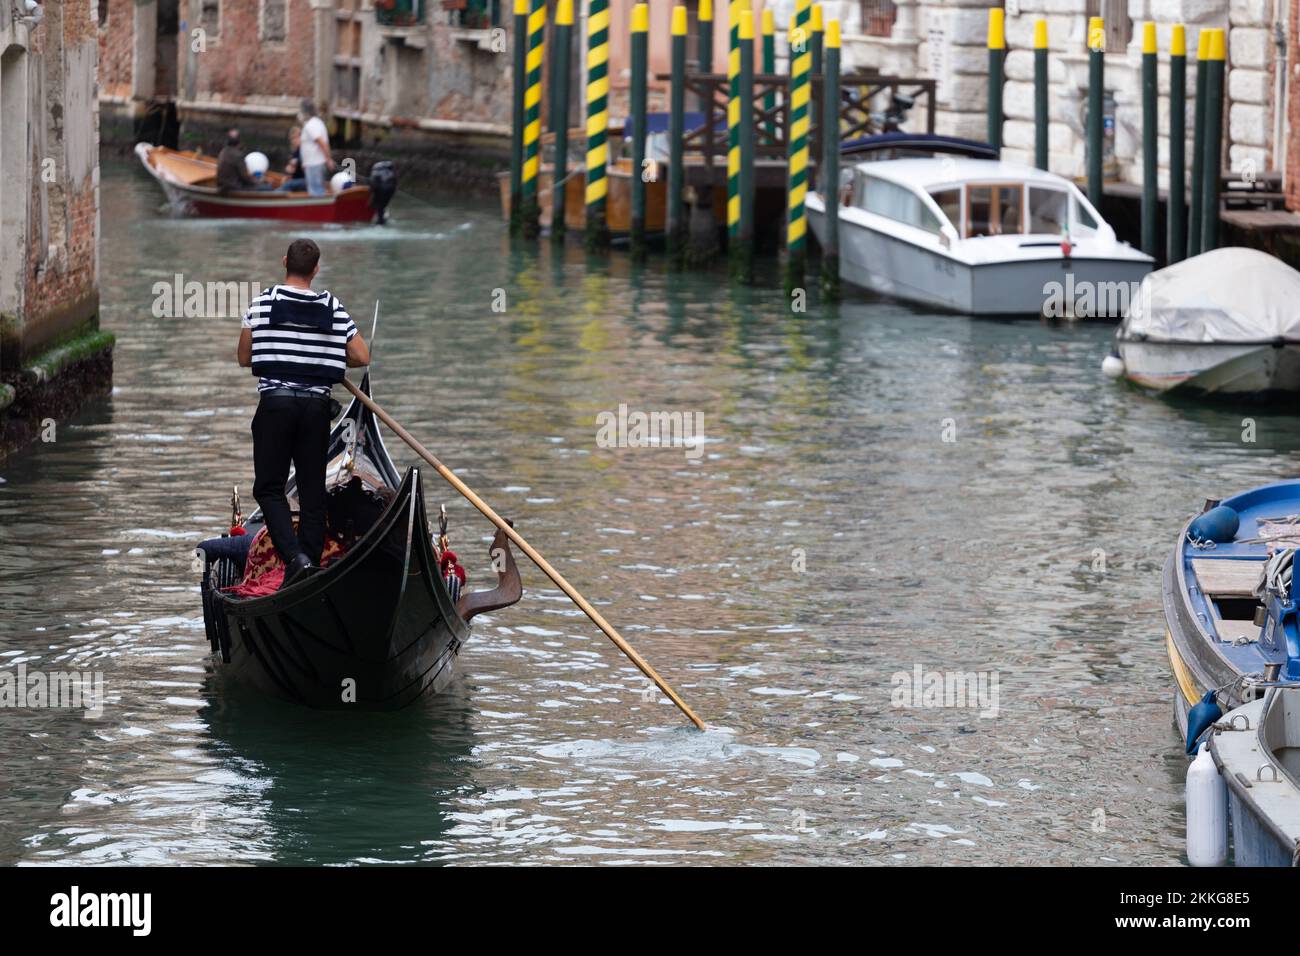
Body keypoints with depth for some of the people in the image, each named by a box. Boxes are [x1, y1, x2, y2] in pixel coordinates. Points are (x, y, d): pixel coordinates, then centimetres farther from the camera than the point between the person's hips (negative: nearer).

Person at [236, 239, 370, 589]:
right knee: (313, 490, 10)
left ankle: (294, 556, -16)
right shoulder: (333, 309, 2)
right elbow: (362, 357, 3)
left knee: (268, 487, 3)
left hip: (275, 403, -2)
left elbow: (243, 358, 6)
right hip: (317, 405, 2)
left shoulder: (261, 304, -3)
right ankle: (311, 558, 7)